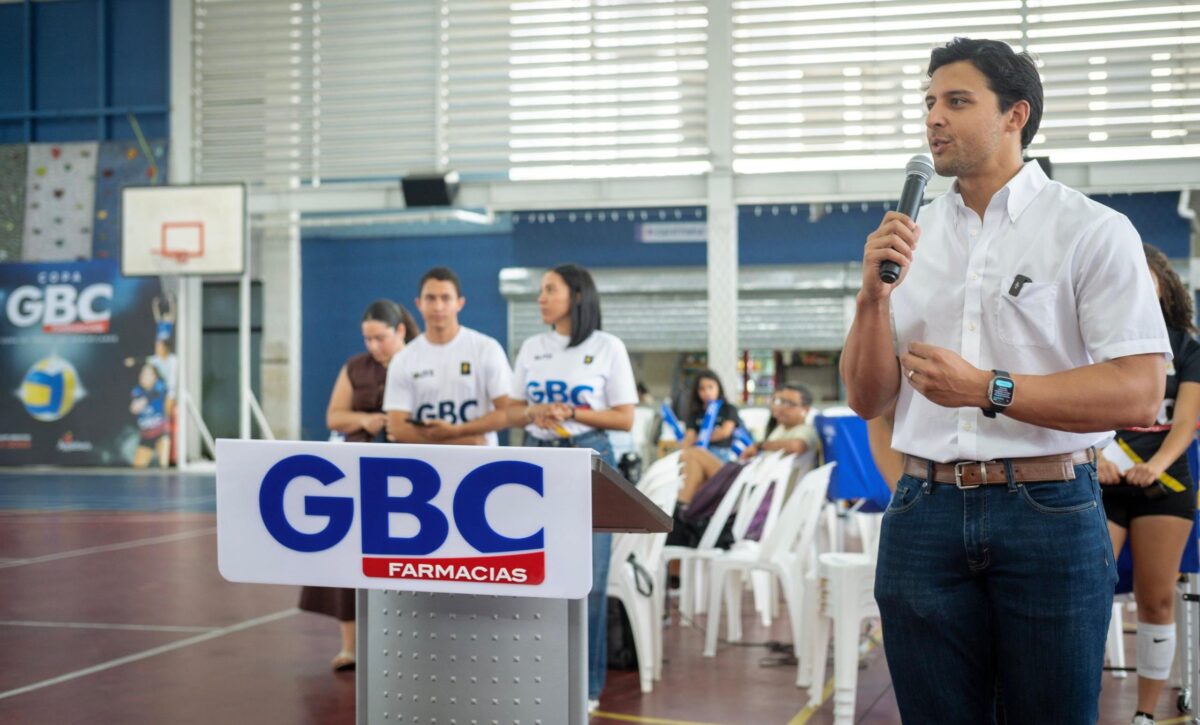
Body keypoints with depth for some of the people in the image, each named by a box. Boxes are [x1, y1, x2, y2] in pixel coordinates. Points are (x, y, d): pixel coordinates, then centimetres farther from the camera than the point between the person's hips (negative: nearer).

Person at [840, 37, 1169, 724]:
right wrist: (875, 294, -7)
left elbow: (1139, 395, -12)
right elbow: (868, 400, 9)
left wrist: (988, 389, -18)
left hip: (1050, 512, -3)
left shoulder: (1092, 230, -2)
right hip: (924, 515, 4)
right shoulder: (908, 237, 10)